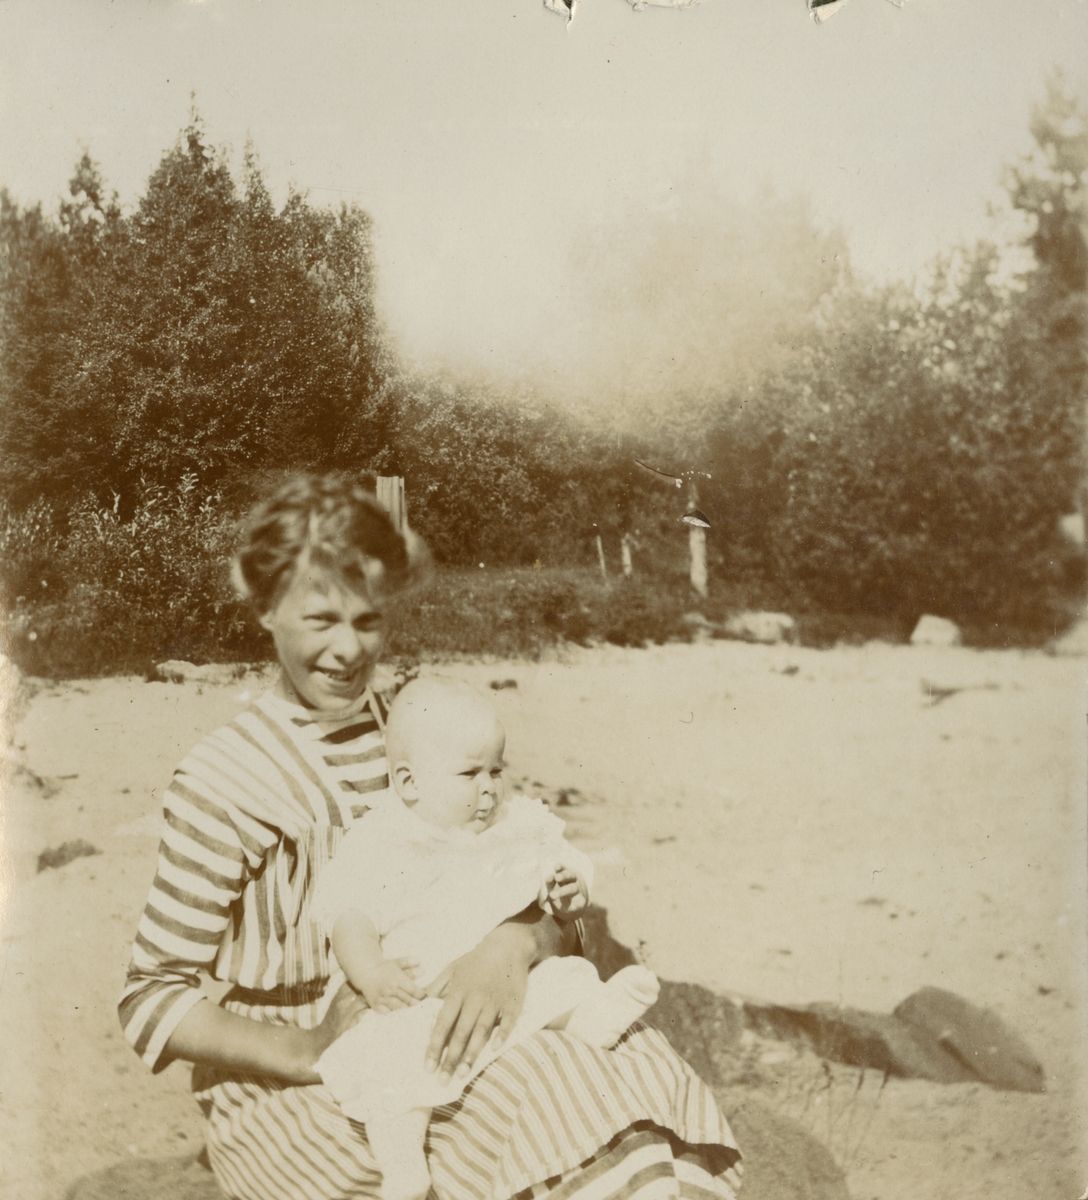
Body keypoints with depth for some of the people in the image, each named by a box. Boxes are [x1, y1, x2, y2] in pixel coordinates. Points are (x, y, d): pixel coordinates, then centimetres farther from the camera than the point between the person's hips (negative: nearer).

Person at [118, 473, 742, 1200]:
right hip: (281, 1090, -4)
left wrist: (514, 945, -23)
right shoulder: (222, 783, -11)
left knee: (637, 1069, -17)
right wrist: (309, 1052, -22)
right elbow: (150, 1000, -8)